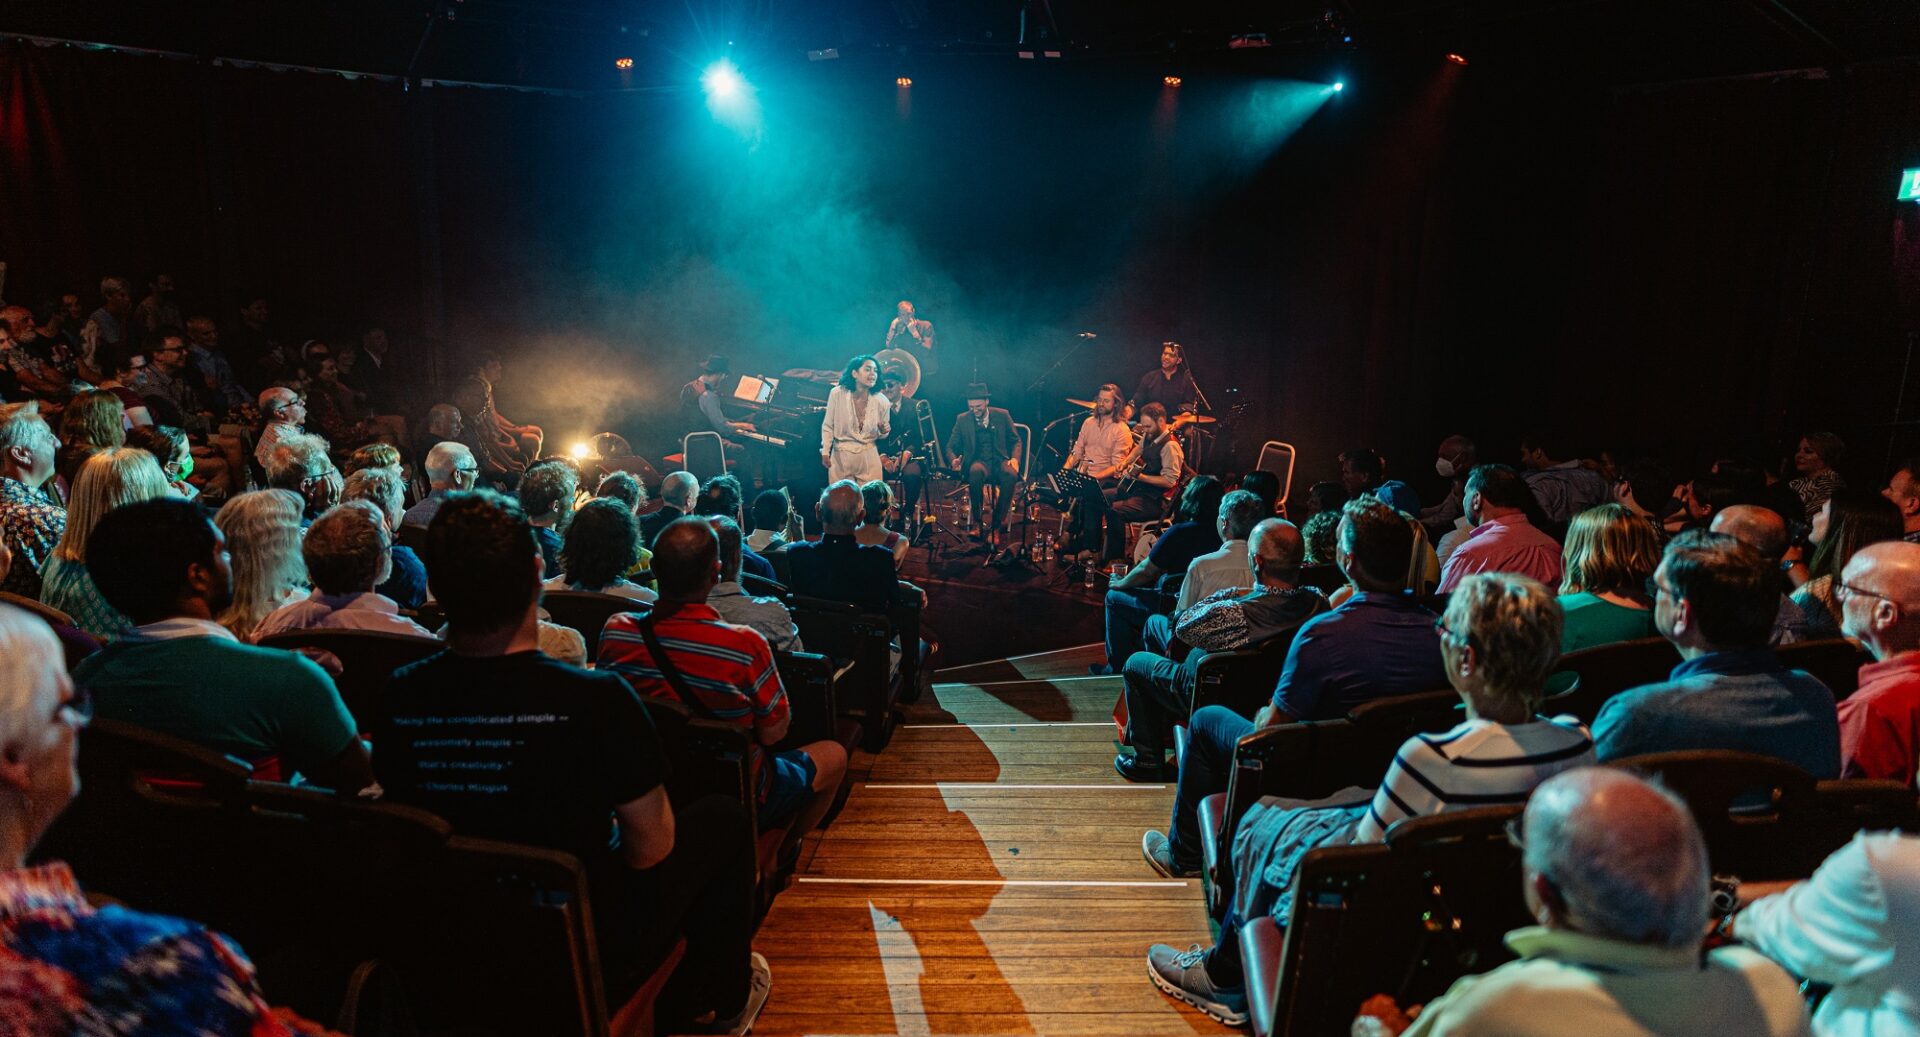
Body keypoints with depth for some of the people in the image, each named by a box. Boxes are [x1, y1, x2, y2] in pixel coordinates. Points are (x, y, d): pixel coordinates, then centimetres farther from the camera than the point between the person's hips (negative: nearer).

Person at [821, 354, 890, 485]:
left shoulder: (882, 401, -6)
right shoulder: (837, 393, -10)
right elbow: (828, 426, 0)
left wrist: (883, 431, -13)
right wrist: (825, 452, -5)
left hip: (869, 457, 1)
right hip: (840, 456, -1)